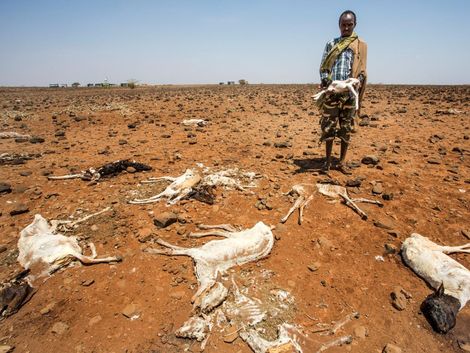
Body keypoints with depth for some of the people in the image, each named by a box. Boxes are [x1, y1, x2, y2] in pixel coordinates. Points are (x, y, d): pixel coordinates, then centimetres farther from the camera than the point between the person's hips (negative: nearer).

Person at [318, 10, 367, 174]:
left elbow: (362, 71, 7)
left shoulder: (361, 45, 10)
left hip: (350, 93, 0)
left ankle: (342, 162, 11)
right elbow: (323, 67, 8)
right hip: (331, 92, 0)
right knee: (328, 126, -1)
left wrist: (357, 82, -13)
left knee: (346, 128, 3)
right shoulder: (331, 44, 12)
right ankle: (327, 160, 10)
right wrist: (325, 80, -11)